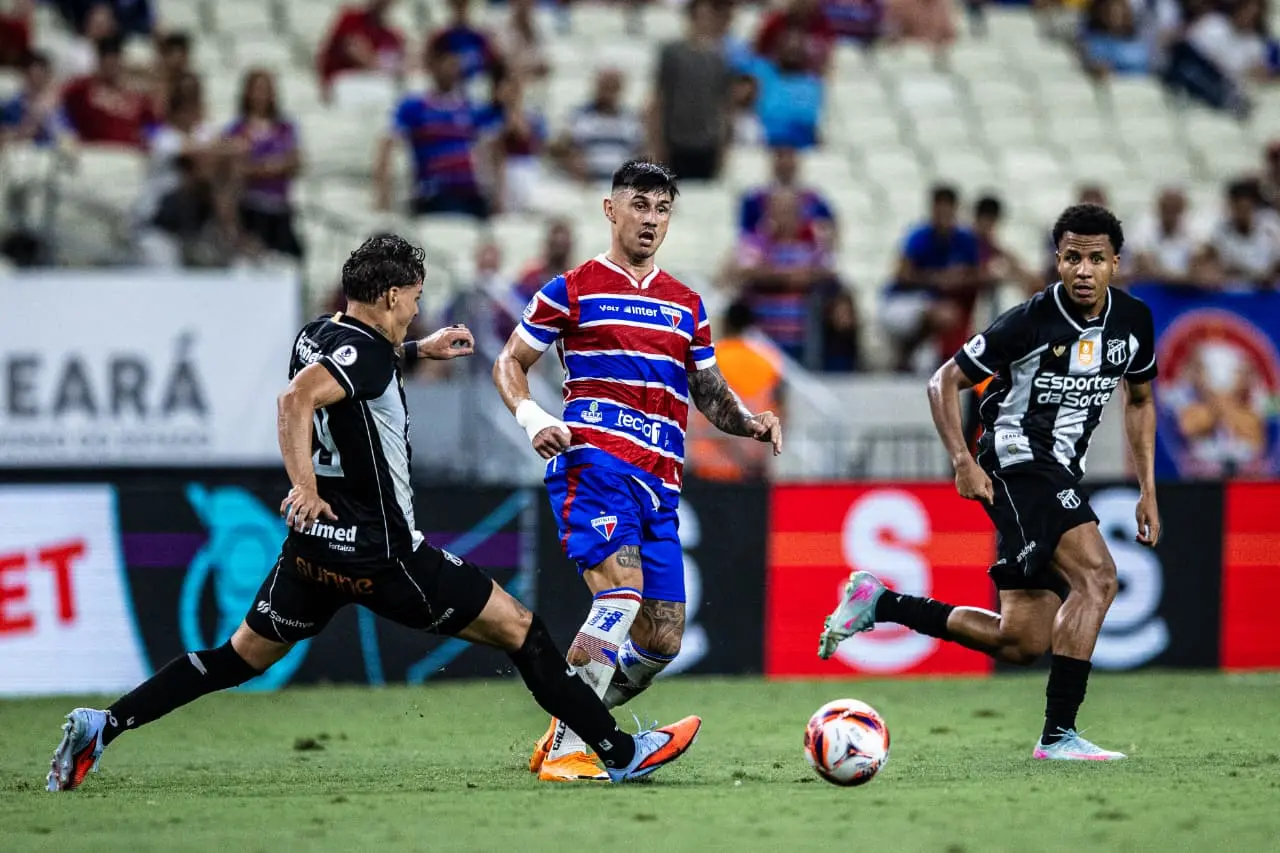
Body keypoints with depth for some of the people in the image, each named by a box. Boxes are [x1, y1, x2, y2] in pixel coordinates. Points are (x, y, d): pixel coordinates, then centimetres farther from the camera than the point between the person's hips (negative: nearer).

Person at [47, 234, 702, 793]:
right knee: (519, 630, 0)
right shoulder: (366, 350, -17)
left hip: (314, 543, 9)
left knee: (243, 657, 17)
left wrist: (416, 350, 35)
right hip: (378, 553, -9)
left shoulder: (316, 334, 10)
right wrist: (305, 485, -35)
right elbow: (296, 399, -33)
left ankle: (100, 727, 7)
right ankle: (621, 754, 2)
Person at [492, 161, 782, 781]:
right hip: (593, 462, -6)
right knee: (622, 590, -27)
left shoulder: (686, 306, 21)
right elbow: (509, 363, 10)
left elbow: (710, 394, 26)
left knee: (662, 638, -1)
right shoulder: (573, 290, 6)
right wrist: (531, 417, -10)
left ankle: (564, 735, 17)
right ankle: (565, 751, -22)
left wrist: (751, 422, 5)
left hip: (659, 482, 6)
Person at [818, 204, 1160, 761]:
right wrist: (962, 461, -18)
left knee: (1020, 644, 5)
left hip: (1061, 475, 7)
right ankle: (1058, 733, -25)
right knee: (1097, 575, -27)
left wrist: (1148, 489, 13)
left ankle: (878, 603, 17)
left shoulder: (1133, 321, 3)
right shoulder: (1031, 322, -15)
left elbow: (1139, 401, 20)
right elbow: (945, 382, -7)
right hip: (1017, 462, -7)